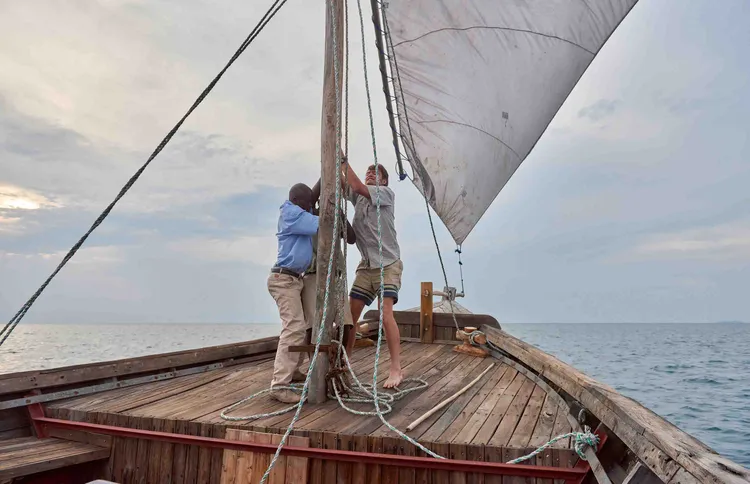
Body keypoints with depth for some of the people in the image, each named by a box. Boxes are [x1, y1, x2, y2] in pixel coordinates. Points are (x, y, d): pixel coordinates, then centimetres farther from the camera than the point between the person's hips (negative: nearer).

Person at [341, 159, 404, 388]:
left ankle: (396, 369, -12)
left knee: (386, 313, -17)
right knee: (350, 314, 3)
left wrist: (344, 160, -13)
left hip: (388, 264, -6)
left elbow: (358, 187, -15)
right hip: (366, 265, 6)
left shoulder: (388, 193, -2)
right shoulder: (359, 196, 14)